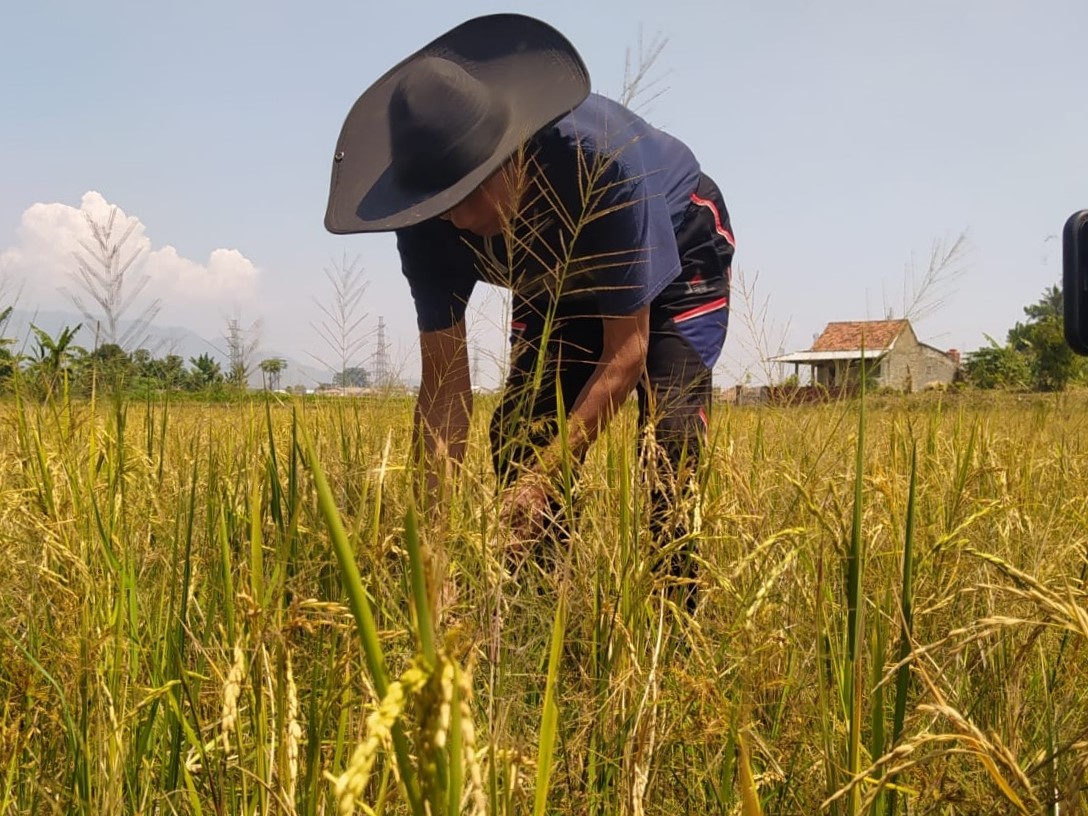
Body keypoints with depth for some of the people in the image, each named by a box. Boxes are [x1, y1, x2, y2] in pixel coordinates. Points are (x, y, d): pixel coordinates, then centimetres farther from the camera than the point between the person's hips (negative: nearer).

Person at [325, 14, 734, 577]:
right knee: (517, 433, -11)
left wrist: (544, 479, -42)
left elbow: (625, 352, -35)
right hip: (557, 286, 4)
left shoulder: (601, 157, -42)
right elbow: (444, 383, -24)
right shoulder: (430, 228, -28)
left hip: (674, 252, -4)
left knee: (670, 427, -25)